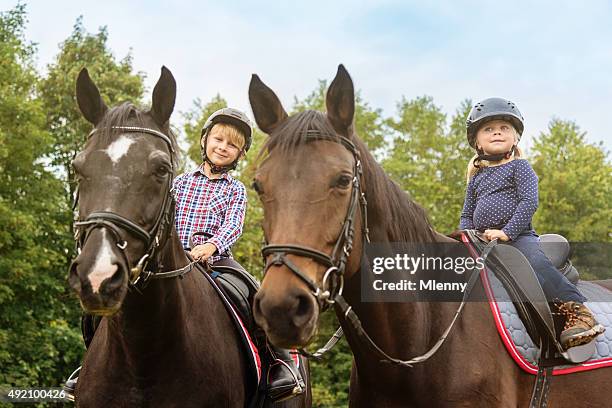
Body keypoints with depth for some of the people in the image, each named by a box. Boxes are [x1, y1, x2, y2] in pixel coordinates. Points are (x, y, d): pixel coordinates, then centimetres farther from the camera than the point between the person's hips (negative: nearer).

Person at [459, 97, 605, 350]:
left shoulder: (519, 167, 4)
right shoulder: (477, 177, 21)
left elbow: (529, 202, -10)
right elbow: (466, 214, 22)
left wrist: (507, 231, -20)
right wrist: (468, 234, 0)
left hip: (519, 236, -6)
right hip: (483, 241, 6)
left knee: (536, 263, -33)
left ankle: (577, 312, -37)